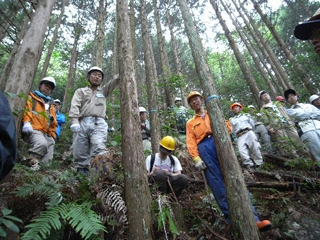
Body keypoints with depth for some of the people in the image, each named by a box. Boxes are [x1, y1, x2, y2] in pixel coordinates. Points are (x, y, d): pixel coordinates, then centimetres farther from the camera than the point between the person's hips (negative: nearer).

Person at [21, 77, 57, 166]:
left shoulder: (51, 105, 31)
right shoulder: (31, 97, 14)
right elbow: (26, 109, -6)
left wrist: (52, 135, 22)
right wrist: (26, 122, -23)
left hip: (46, 133, 6)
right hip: (33, 129, -6)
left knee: (48, 159, -7)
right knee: (42, 144, -34)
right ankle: (31, 162, -21)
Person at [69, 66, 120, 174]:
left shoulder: (103, 90, 28)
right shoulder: (80, 91, 23)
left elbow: (116, 79, 19)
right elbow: (75, 106, 6)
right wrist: (74, 121, -10)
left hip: (98, 123, -1)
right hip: (82, 123, 2)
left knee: (98, 147, -24)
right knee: (80, 153, -1)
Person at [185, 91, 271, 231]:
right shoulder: (190, 123, 23)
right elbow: (190, 142, 10)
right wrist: (196, 159, -6)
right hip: (204, 148, 0)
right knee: (217, 184, -8)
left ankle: (252, 218, -9)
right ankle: (231, 218, -4)